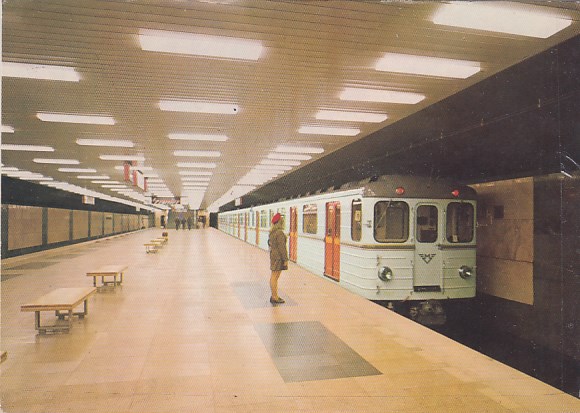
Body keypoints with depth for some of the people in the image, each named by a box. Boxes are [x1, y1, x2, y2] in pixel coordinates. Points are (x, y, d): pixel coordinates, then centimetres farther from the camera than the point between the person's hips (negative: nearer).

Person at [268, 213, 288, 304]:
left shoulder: (272, 232, 11)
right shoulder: (280, 233, -18)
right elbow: (282, 247, -20)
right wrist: (285, 259, -16)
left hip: (273, 255, 10)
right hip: (278, 257, -10)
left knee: (274, 277, 15)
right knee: (275, 277, -5)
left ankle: (274, 296, 23)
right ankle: (274, 297, 1)